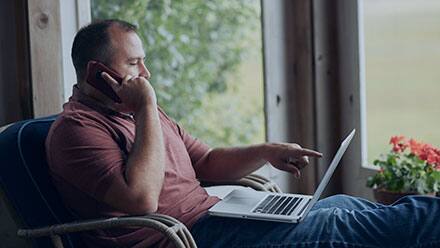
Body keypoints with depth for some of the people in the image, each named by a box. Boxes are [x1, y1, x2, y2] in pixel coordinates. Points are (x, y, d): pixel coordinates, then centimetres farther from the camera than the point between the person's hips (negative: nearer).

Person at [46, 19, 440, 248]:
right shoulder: (75, 128, -8)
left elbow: (207, 163, 25)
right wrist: (147, 110, -16)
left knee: (343, 205, -2)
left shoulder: (140, 115, 22)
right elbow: (141, 199, -22)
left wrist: (265, 153, 7)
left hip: (213, 216, 9)